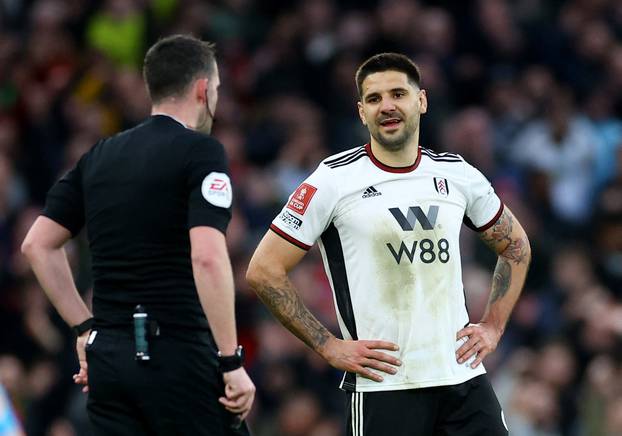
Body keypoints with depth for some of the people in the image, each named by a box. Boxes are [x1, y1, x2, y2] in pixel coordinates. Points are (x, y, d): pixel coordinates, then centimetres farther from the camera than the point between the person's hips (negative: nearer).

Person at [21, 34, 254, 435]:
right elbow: (207, 257, -19)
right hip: (178, 354, -6)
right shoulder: (200, 151, -7)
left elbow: (37, 244, 15)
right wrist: (232, 362, -17)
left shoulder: (99, 157, 14)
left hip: (108, 356, 6)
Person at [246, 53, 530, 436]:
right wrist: (329, 346, -7)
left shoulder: (456, 174, 9)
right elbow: (264, 270, -5)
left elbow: (516, 246, 25)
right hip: (384, 386, -4)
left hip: (462, 374, 4)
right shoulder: (336, 179, -4)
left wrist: (493, 327, 12)